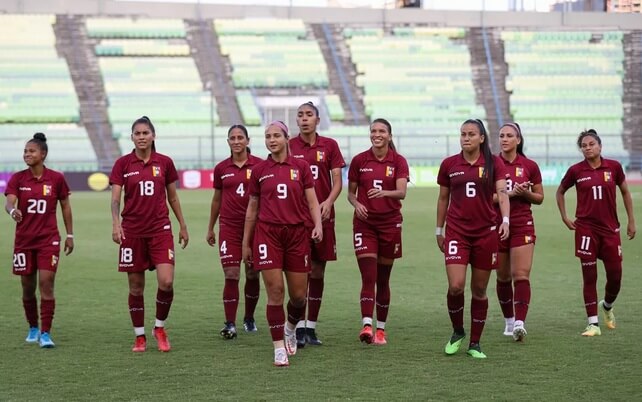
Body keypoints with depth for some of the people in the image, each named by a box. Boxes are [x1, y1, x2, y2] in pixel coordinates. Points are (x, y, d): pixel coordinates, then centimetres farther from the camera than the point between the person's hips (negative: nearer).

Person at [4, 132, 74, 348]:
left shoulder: (56, 179, -3)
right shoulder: (18, 179, -1)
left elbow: (65, 206, 7)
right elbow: (9, 202, -15)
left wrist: (70, 235, 8)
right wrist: (13, 211, -39)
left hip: (49, 239, -2)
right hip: (24, 240, 2)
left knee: (46, 282, -12)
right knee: (28, 287, 9)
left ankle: (45, 333, -10)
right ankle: (33, 328, 28)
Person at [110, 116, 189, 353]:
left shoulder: (164, 162, 4)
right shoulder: (123, 164, 0)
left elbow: (173, 197, 12)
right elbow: (115, 198, -6)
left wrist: (183, 226, 13)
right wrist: (116, 224, -21)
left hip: (160, 229, 0)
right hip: (132, 232, 0)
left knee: (166, 282, -12)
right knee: (136, 286, 4)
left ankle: (160, 328, 11)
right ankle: (139, 337, 16)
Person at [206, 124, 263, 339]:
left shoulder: (259, 165, -2)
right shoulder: (221, 168, 5)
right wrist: (210, 229, 18)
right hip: (229, 227, 1)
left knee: (252, 275, 8)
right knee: (231, 276, -6)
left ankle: (249, 318, 25)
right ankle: (230, 324, -5)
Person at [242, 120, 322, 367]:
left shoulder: (300, 166, 5)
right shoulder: (259, 171, 7)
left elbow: (312, 201, 4)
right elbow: (252, 208, 13)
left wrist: (318, 225, -14)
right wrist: (246, 243, 14)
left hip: (297, 233, 1)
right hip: (267, 233, 0)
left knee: (298, 295, 3)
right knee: (275, 291, -8)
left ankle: (290, 328, 34)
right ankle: (279, 348, -3)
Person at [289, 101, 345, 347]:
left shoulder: (329, 146, 6)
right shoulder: (288, 147, 4)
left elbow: (337, 180, 4)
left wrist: (328, 202, -14)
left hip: (322, 216, 2)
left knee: (318, 272, 5)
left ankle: (311, 327, 13)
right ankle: (299, 327, -5)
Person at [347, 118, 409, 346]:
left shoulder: (398, 162, -1)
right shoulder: (359, 160, 2)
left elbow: (402, 192, -14)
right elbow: (350, 192, 9)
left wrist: (384, 193, -34)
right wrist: (356, 204, -13)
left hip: (390, 223, 1)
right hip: (365, 223, 0)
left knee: (383, 279, 8)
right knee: (368, 277, -13)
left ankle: (381, 329, 17)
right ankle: (367, 326, -22)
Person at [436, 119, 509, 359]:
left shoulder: (494, 163, 1)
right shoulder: (449, 164, 5)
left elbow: (502, 193, -10)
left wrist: (505, 220, -26)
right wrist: (439, 230, 14)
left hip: (486, 232, 0)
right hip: (456, 231, 0)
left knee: (479, 290, 6)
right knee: (455, 286, -14)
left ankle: (475, 343, 16)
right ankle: (457, 332, 12)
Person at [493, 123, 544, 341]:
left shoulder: (530, 166, 3)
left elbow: (539, 198, 10)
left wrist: (525, 193, -10)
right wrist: (508, 194, -14)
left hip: (522, 226, -1)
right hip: (497, 225, 1)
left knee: (521, 274, -13)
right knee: (503, 277, 10)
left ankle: (520, 323, -22)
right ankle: (509, 320, 25)